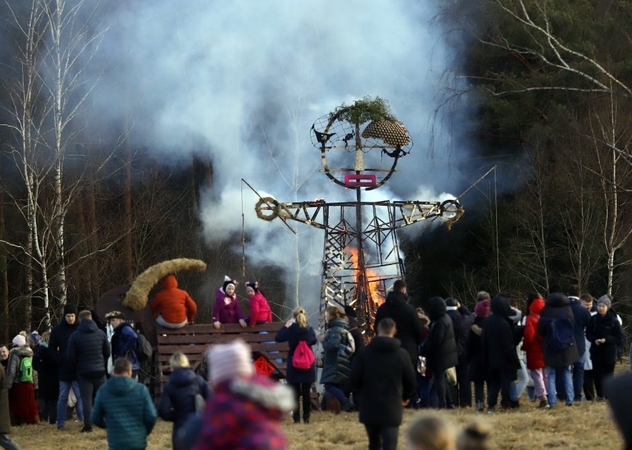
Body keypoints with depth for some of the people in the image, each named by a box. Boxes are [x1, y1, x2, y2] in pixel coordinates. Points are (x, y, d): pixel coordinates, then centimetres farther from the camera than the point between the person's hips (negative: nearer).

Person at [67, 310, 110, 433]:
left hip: (84, 372, -2)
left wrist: (77, 367, 15)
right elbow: (108, 352, 7)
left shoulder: (75, 336, -7)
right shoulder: (101, 333, 1)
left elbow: (71, 357, -4)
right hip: (100, 371, 2)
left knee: (86, 399, 0)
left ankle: (88, 426, -3)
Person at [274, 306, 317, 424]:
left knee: (295, 393, 4)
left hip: (294, 366, -2)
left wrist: (286, 326, 6)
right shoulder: (310, 330, -6)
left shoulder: (290, 330, -13)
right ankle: (306, 417, 9)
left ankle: (296, 418, 1)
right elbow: (314, 341, 13)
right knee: (307, 392, 8)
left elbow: (278, 338, 0)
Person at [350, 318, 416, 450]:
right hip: (392, 409, -1)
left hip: (369, 408, 1)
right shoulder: (401, 354, -4)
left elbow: (354, 380, -5)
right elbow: (411, 382, 3)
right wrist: (405, 397, 25)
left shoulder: (364, 353, -5)